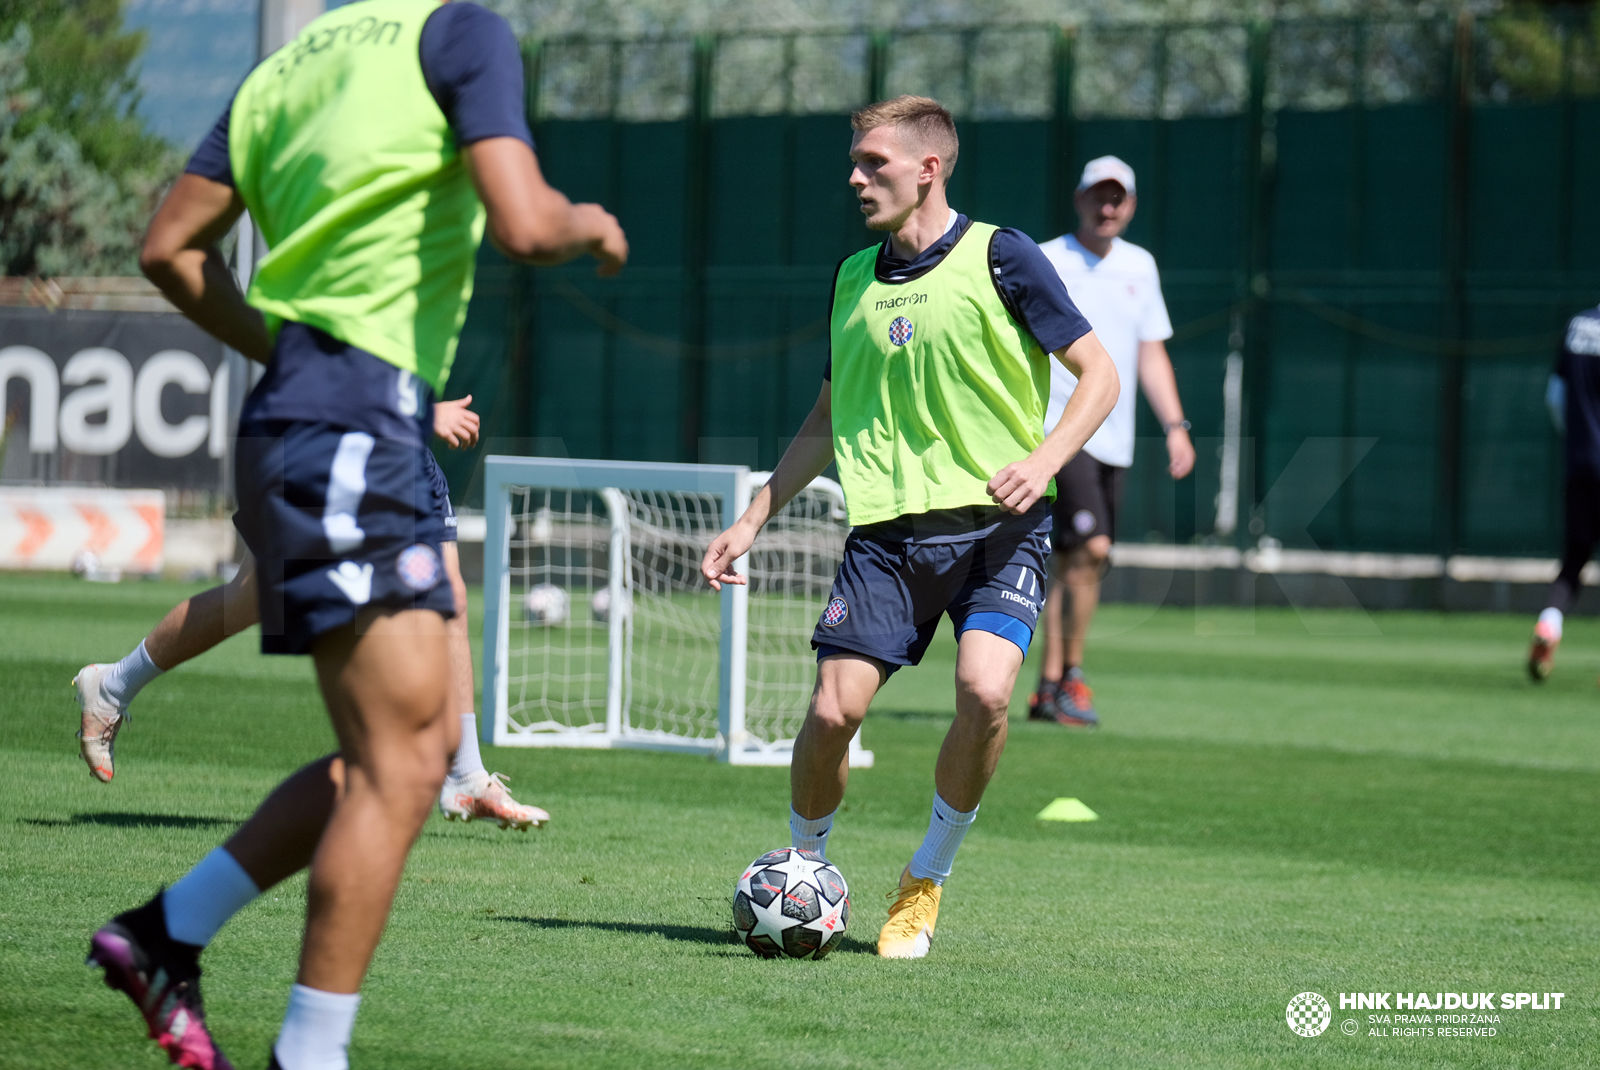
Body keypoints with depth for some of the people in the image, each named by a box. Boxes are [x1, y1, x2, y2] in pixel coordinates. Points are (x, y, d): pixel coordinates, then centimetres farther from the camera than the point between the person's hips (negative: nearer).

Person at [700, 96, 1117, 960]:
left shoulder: (999, 258, -3)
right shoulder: (854, 278, 13)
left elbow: (1098, 374, -1)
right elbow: (827, 421, 23)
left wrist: (1042, 461, -17)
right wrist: (753, 521, 17)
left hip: (996, 523, -4)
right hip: (888, 527, 4)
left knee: (983, 693, -24)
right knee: (833, 709, -9)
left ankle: (925, 883, -2)